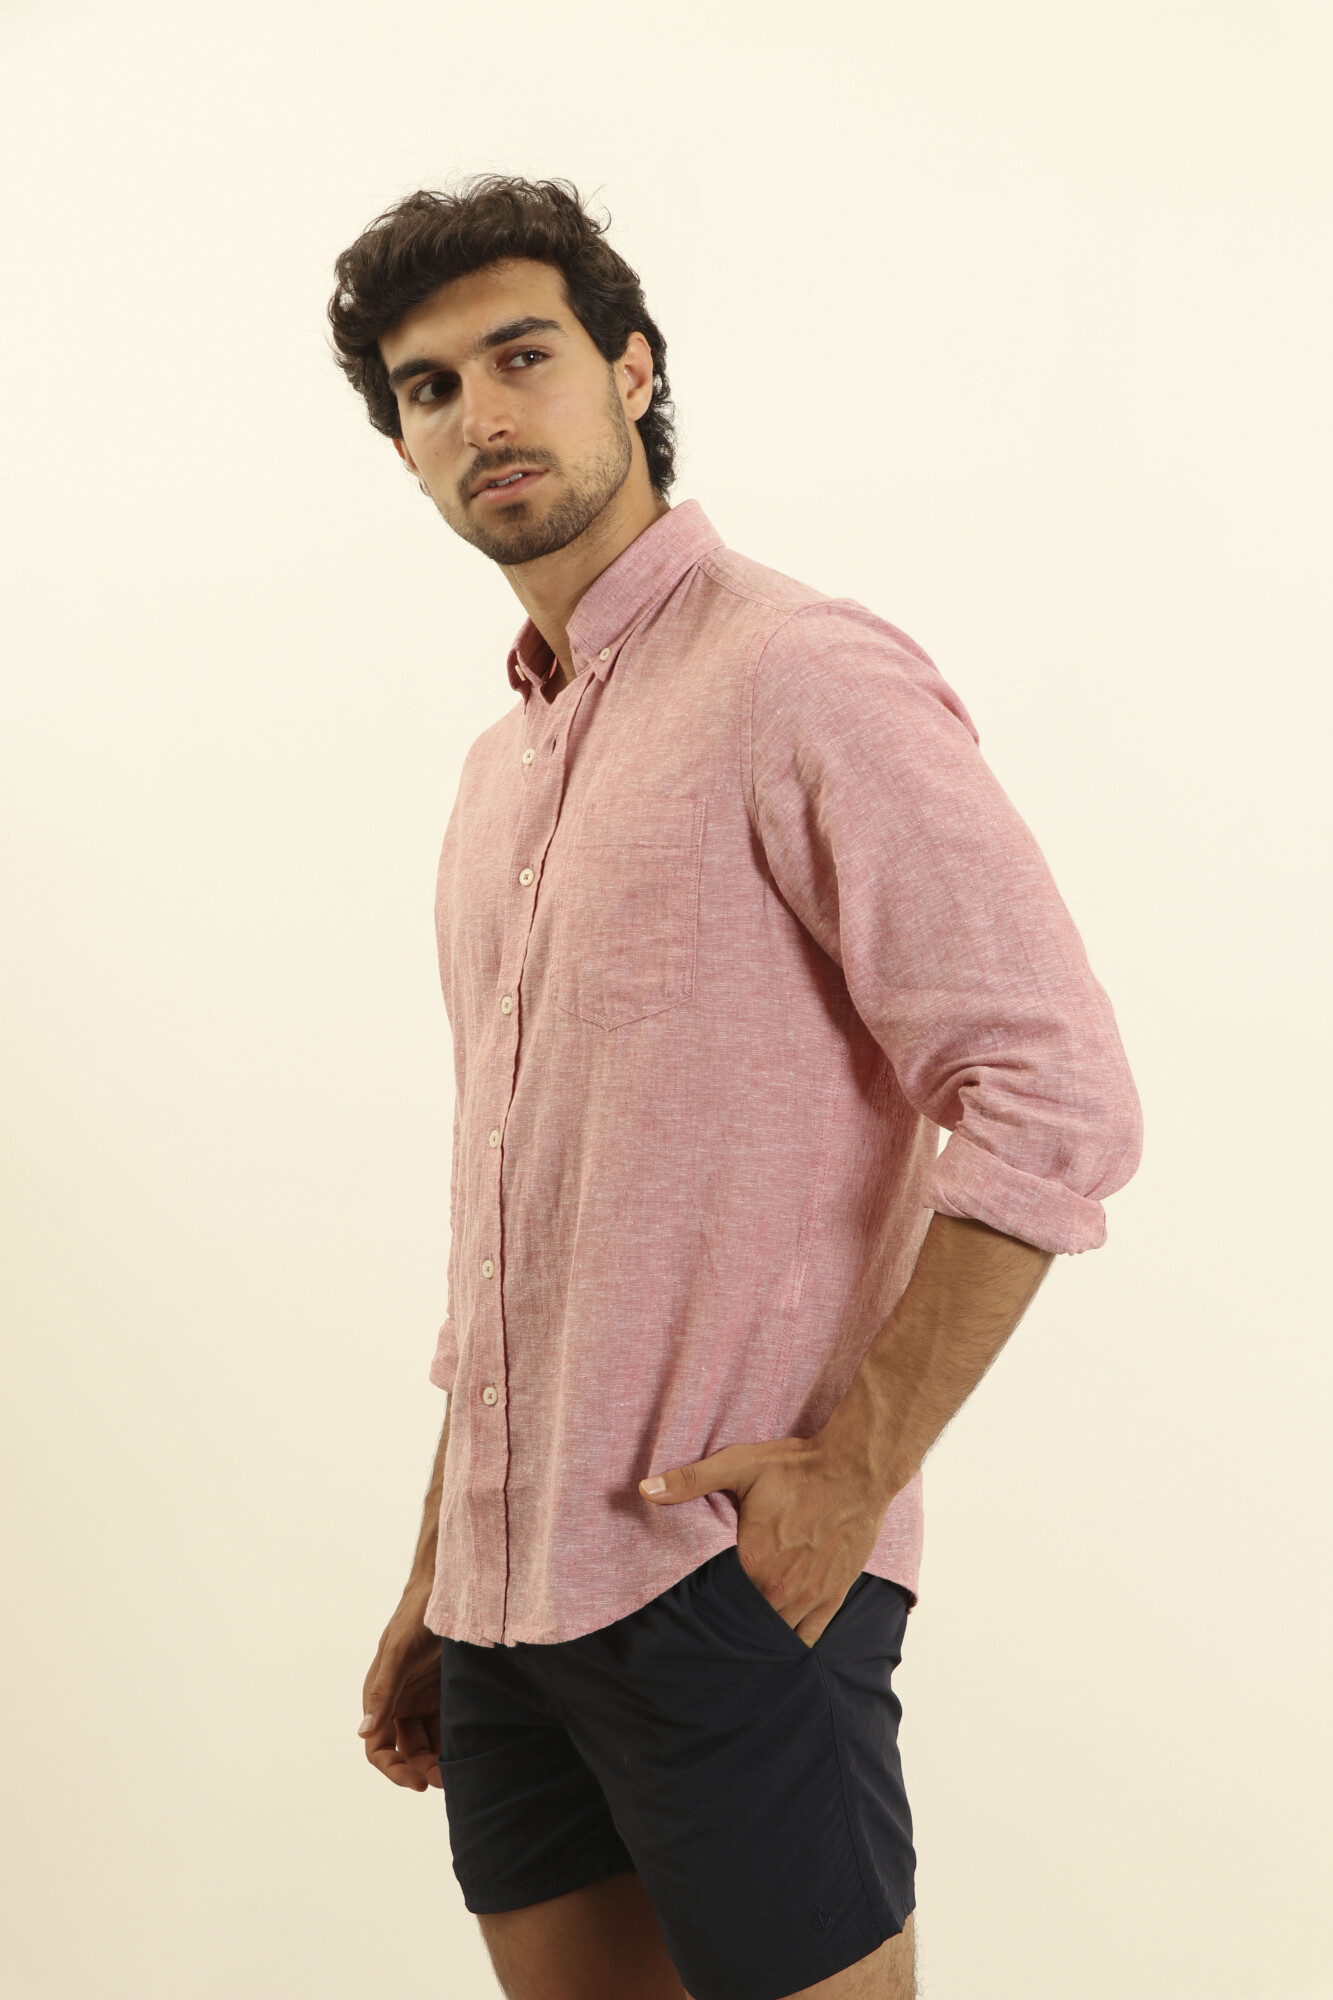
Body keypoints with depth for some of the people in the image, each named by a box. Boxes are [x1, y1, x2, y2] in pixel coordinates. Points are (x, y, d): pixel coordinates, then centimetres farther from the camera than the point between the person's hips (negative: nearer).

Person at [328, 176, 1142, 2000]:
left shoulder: (799, 675, -9)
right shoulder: (506, 769, 16)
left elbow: (1056, 1097, -17)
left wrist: (857, 1469, -18)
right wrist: (437, 1583, 19)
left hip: (726, 1576, -7)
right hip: (510, 1602, 8)